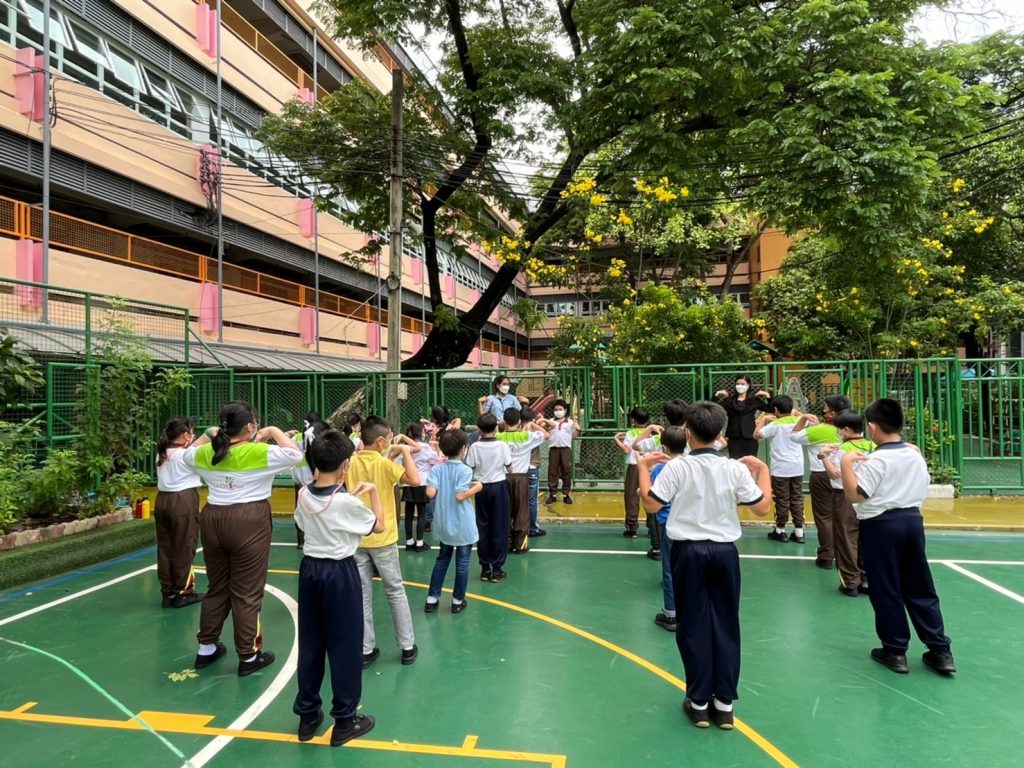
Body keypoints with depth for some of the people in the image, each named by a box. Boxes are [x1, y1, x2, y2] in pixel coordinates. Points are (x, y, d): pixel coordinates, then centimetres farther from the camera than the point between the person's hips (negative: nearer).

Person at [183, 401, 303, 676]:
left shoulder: (206, 453, 6)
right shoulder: (257, 453, -12)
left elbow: (186, 455, 27)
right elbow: (295, 454, -9)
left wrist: (208, 435, 23)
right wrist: (275, 432, 1)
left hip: (212, 518, 6)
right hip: (249, 520, -6)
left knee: (217, 588, 20)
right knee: (247, 592, 3)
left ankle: (206, 649, 31)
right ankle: (248, 657, 12)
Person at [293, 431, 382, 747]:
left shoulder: (304, 495, -3)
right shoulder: (347, 502, -19)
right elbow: (378, 525, -4)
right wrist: (372, 492, 6)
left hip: (310, 569, 6)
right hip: (340, 572, -6)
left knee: (310, 642, 15)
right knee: (345, 645, 5)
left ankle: (307, 715, 27)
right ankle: (344, 720, 15)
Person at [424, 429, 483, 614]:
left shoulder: (438, 469, -4)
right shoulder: (465, 470, -15)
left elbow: (430, 492, -13)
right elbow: (460, 496, -23)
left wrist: (443, 489, 7)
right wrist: (476, 488, -9)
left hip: (444, 525, 5)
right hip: (463, 526, -5)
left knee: (442, 560, 19)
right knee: (462, 563, 9)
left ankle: (432, 598, 22)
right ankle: (458, 601, 18)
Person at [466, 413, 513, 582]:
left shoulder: (474, 447, -8)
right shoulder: (502, 445, -10)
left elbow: (469, 468, -7)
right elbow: (509, 467, -2)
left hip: (481, 487, 2)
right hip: (499, 486, -1)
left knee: (482, 527, 9)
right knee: (499, 527, 4)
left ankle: (485, 568, 14)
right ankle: (497, 568, 6)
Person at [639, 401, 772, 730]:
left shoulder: (677, 467, -11)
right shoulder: (735, 469, -5)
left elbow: (651, 503, -12)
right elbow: (762, 507, 0)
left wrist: (644, 467, 0)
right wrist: (762, 470, 12)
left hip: (689, 551, -2)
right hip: (724, 551, 2)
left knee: (693, 625, 8)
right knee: (725, 625, 10)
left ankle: (699, 702, 15)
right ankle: (724, 703, 17)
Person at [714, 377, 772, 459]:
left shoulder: (754, 400, 7)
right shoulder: (729, 400, 7)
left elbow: (771, 409, 4)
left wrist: (768, 396, -7)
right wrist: (716, 396, -11)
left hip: (750, 437, 0)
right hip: (734, 437, 0)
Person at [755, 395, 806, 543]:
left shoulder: (775, 424, -12)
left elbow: (757, 434, -15)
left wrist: (764, 420, -4)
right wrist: (796, 413, 26)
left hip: (781, 468, -5)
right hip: (797, 467, 5)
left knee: (782, 500, 4)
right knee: (797, 499, 9)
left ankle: (780, 531, 14)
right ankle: (799, 532, 11)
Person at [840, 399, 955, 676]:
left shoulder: (875, 460, -16)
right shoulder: (916, 455, 6)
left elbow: (854, 495, -22)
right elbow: (922, 488, 16)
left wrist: (846, 463, -20)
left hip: (880, 526, -7)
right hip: (912, 520, 7)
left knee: (886, 591, 5)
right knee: (921, 588, 14)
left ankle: (895, 651, 13)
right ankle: (940, 650, 17)